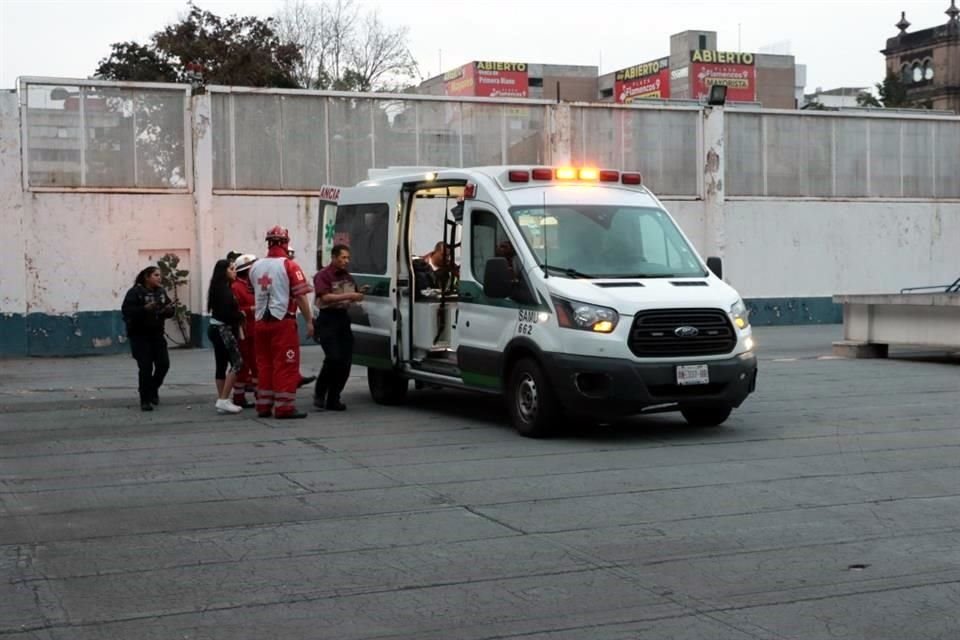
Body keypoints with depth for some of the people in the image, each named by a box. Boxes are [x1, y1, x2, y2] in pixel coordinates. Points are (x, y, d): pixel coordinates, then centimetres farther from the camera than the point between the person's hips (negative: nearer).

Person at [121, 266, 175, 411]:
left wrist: (169, 310, -9)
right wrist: (145, 309, -30)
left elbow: (169, 311, 15)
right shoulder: (135, 292, -10)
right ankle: (145, 400, 4)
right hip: (139, 336, -5)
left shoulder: (161, 292, 8)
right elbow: (127, 311, -20)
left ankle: (153, 388, 28)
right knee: (146, 368, -7)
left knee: (164, 364, 0)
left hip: (157, 334, 6)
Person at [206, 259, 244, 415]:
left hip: (217, 328, 10)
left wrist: (238, 315, -2)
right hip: (223, 329, -10)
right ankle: (224, 400, -15)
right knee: (237, 362, -11)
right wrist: (241, 316, -6)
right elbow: (226, 311, -21)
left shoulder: (221, 287, 15)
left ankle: (221, 400, 11)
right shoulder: (223, 288, -14)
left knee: (221, 365, 9)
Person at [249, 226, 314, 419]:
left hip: (261, 321, 6)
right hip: (283, 321, -6)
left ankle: (264, 405, 16)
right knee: (286, 365, -2)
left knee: (264, 364, 12)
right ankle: (285, 407, -4)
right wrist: (309, 320, -6)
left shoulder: (256, 267, 8)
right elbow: (300, 296, -10)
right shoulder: (289, 266, -9)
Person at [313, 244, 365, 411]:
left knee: (345, 361, 0)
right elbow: (325, 297, -18)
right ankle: (319, 393, 1)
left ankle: (333, 399, 7)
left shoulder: (348, 277, 16)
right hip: (328, 320, -7)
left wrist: (359, 295, 5)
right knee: (334, 358, -17)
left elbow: (354, 297, 27)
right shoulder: (323, 275, -6)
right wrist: (347, 296, -22)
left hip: (343, 318, 7)